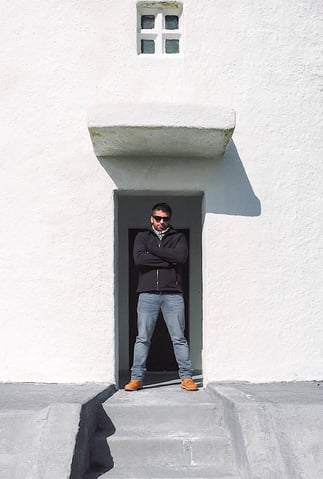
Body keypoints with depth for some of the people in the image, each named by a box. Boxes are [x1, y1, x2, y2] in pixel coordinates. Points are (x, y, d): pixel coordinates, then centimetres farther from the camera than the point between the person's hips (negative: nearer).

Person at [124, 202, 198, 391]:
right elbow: (139, 258, -6)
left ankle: (186, 377, 6)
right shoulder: (142, 237, 14)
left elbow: (182, 256, -9)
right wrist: (168, 261, -7)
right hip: (148, 294, 0)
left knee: (179, 338, 1)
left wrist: (153, 250, -5)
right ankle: (137, 378, 5)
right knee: (142, 338, 0)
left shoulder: (178, 237, 13)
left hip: (173, 294, 0)